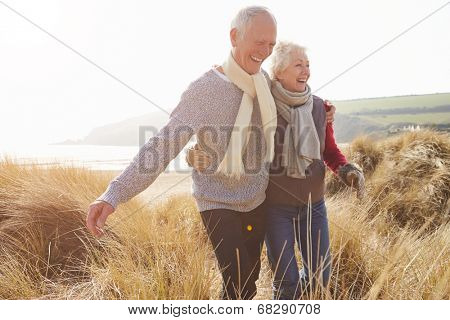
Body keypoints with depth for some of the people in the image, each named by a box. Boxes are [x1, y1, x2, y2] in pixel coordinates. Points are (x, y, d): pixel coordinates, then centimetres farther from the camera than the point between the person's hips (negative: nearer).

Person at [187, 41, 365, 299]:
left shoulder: (319, 107, -1)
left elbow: (330, 151, 10)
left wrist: (347, 170, -11)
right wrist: (201, 154, -30)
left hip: (313, 205, 4)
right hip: (275, 207, -4)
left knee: (320, 276, 12)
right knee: (287, 281, 3)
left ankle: (292, 296, 45)